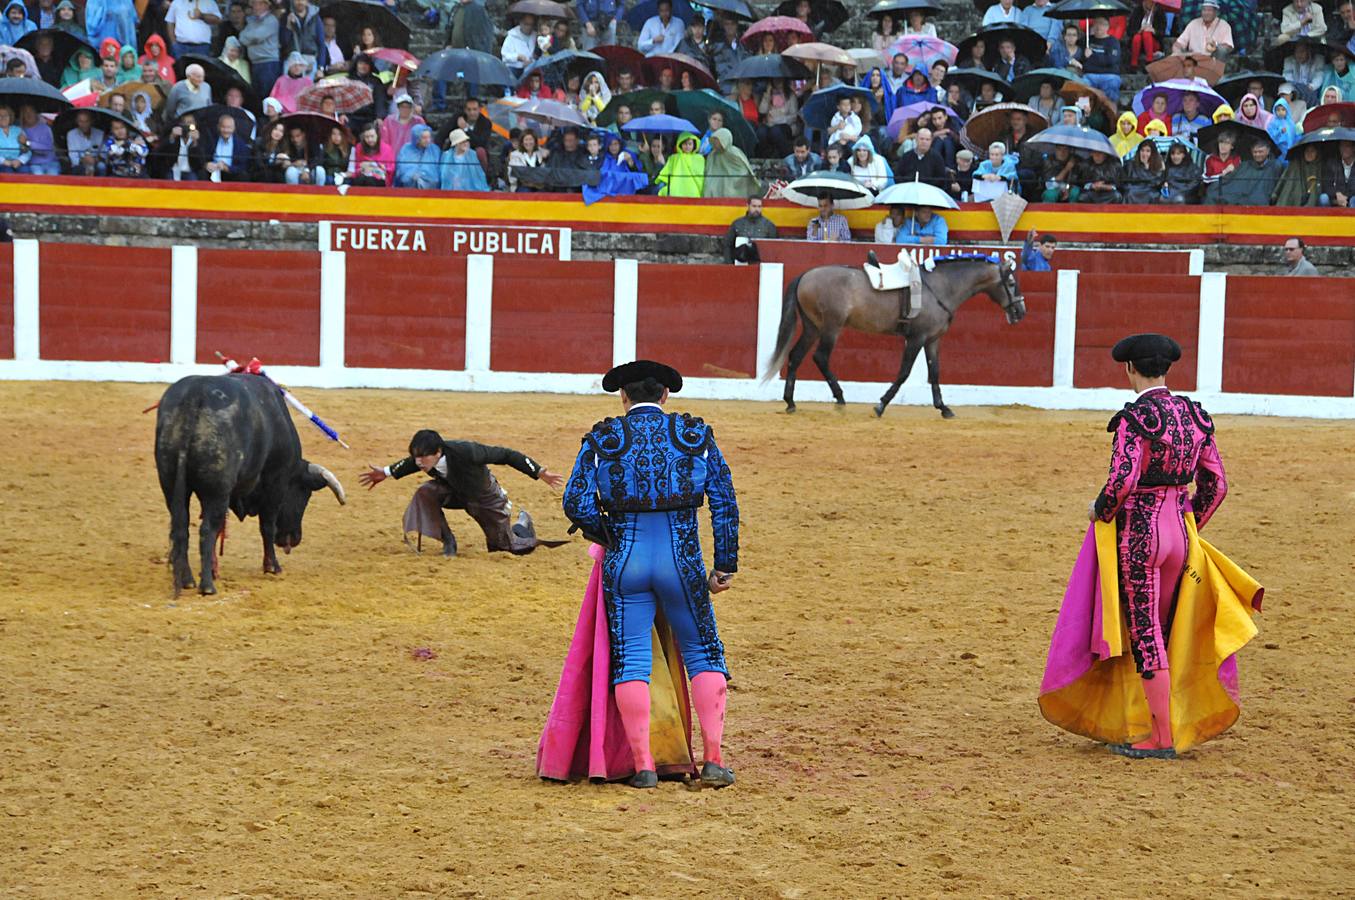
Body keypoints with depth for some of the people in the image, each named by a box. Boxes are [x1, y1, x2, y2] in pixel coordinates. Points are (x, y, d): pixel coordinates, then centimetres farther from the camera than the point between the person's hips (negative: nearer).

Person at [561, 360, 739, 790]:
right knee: (703, 654, 14)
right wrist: (725, 565, 8)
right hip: (682, 561, 0)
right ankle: (713, 760, 9)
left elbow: (577, 504, -5)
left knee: (630, 661, 7)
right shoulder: (695, 435, 5)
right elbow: (725, 503, 3)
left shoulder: (602, 438, 3)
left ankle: (643, 765, 2)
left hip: (624, 561, 0)